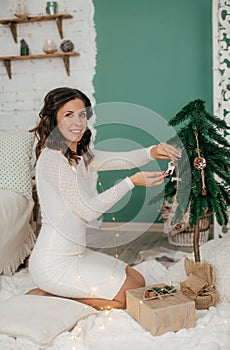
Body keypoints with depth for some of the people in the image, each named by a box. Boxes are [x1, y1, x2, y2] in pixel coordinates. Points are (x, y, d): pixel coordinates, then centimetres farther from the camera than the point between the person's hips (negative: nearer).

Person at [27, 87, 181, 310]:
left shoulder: (80, 155, 9)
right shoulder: (53, 159, -19)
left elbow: (122, 159, 3)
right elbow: (88, 211, -20)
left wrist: (151, 152, -17)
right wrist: (132, 182, -23)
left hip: (75, 253, 9)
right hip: (55, 263, -9)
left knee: (138, 280, 16)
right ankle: (46, 295, 0)